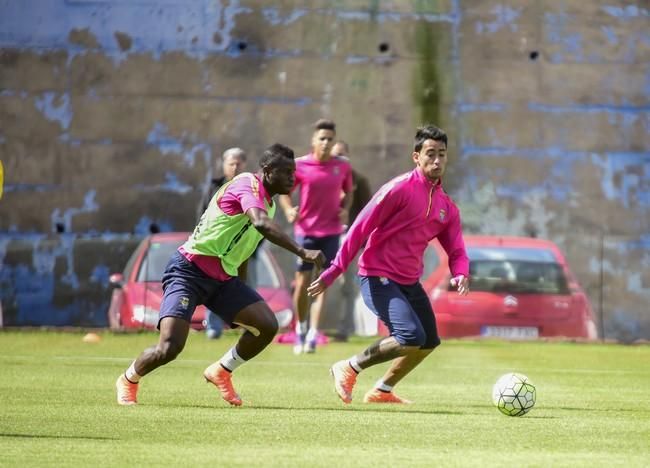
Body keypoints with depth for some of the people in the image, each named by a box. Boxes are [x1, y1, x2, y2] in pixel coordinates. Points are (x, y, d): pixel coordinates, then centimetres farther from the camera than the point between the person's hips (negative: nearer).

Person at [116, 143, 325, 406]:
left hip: (224, 278, 9)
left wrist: (240, 301, 27)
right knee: (169, 348, -18)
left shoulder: (269, 204, 13)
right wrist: (302, 252, -44)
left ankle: (221, 372, 16)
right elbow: (261, 224, -37)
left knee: (267, 326, -8)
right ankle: (128, 380, 13)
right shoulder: (247, 185, -16)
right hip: (190, 269, -9)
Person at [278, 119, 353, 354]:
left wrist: (345, 209, -3)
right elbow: (284, 192, 4)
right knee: (302, 282, 0)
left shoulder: (343, 166, 1)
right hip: (306, 230, -1)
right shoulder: (300, 165, -5)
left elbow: (348, 192, 16)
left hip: (331, 231, 1)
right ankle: (301, 327, 22)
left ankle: (312, 335, -8)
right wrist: (289, 210, -16)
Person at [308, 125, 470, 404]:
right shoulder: (400, 188, -13)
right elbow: (361, 227, -13)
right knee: (412, 336, -22)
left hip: (409, 281, 8)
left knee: (429, 342, 12)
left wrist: (460, 274, -14)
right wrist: (334, 271, -15)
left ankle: (382, 391, 28)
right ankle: (350, 368, -4)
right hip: (378, 277, -8)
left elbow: (456, 251, 10)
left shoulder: (447, 207, 8)